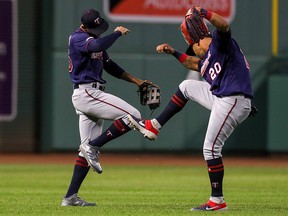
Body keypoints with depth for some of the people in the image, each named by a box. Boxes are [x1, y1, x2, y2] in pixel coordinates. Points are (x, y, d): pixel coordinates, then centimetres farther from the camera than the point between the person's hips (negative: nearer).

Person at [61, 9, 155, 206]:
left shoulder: (92, 39, 20)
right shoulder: (79, 38, -11)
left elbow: (110, 66, 26)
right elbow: (98, 46, -33)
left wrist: (137, 81, 19)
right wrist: (118, 33, -17)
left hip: (90, 95, 10)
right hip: (86, 93, -10)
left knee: (88, 149, 9)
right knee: (132, 116, -16)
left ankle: (70, 197, 7)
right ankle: (94, 146, -12)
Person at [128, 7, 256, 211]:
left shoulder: (219, 44, -4)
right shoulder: (207, 60, 24)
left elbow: (224, 25, -25)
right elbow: (192, 63, 44)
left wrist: (203, 13, -38)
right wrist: (173, 52, 38)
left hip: (234, 101, -10)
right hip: (221, 99, 10)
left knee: (211, 148, -9)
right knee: (187, 86, 23)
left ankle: (217, 201, -6)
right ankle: (154, 127, 26)